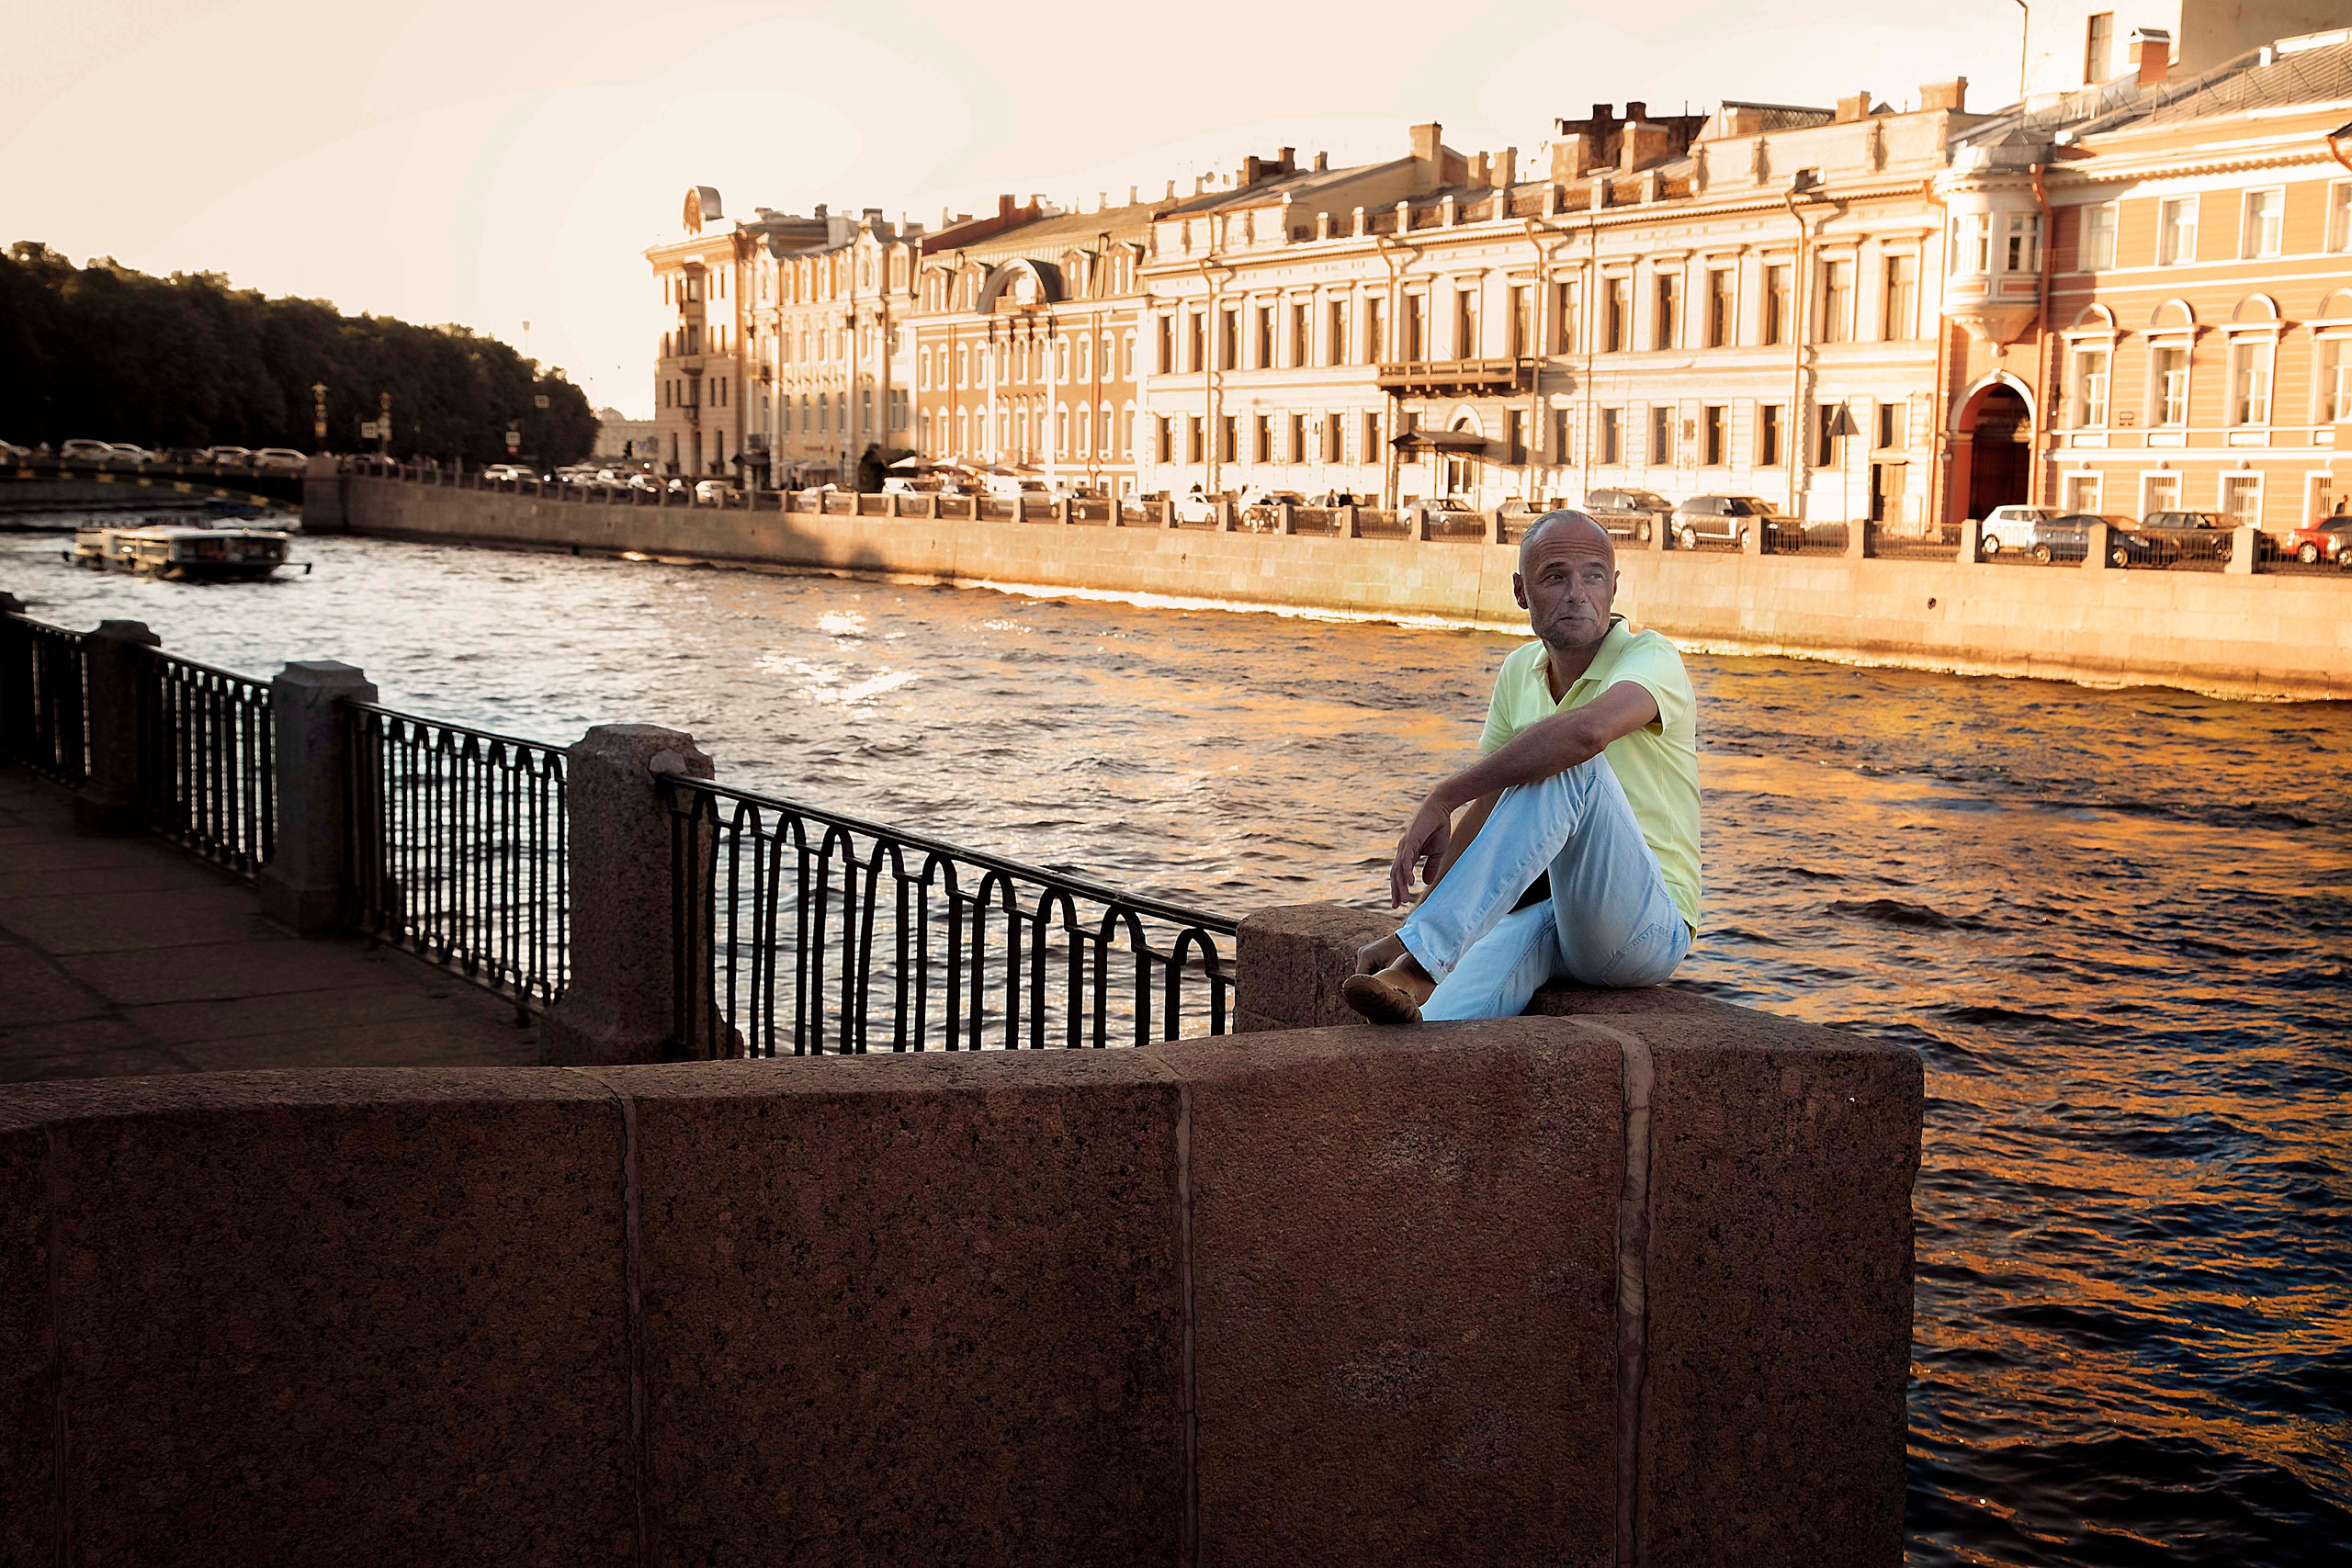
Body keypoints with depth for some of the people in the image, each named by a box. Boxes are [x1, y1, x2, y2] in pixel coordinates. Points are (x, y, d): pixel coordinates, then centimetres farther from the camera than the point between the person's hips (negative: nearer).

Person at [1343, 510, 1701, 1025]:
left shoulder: (1650, 657, -11)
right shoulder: (1519, 672, 12)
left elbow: (1586, 732, -36)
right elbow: (1486, 812, 17)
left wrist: (1441, 799, -31)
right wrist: (1409, 930, 9)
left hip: (1647, 928, -5)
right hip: (1540, 911, 6)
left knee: (1571, 768, -32)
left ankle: (1419, 965, -41)